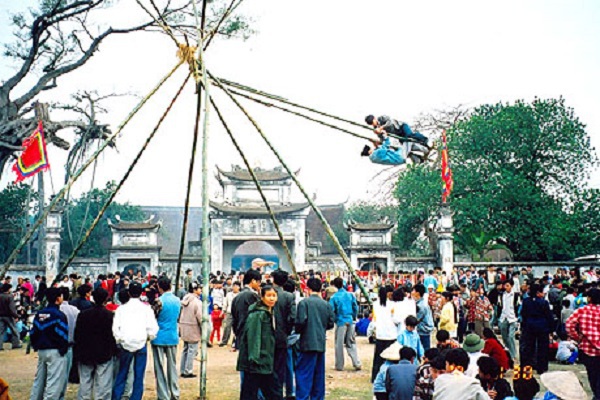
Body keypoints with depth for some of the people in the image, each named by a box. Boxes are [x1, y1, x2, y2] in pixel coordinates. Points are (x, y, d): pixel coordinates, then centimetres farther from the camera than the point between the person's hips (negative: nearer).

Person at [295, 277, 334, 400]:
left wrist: (298, 331, 4)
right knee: (318, 374, 13)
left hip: (308, 343, -5)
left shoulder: (304, 302, -9)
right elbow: (330, 323, 6)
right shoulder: (326, 304, 5)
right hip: (321, 343, 5)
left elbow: (300, 321, -16)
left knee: (304, 374, -3)